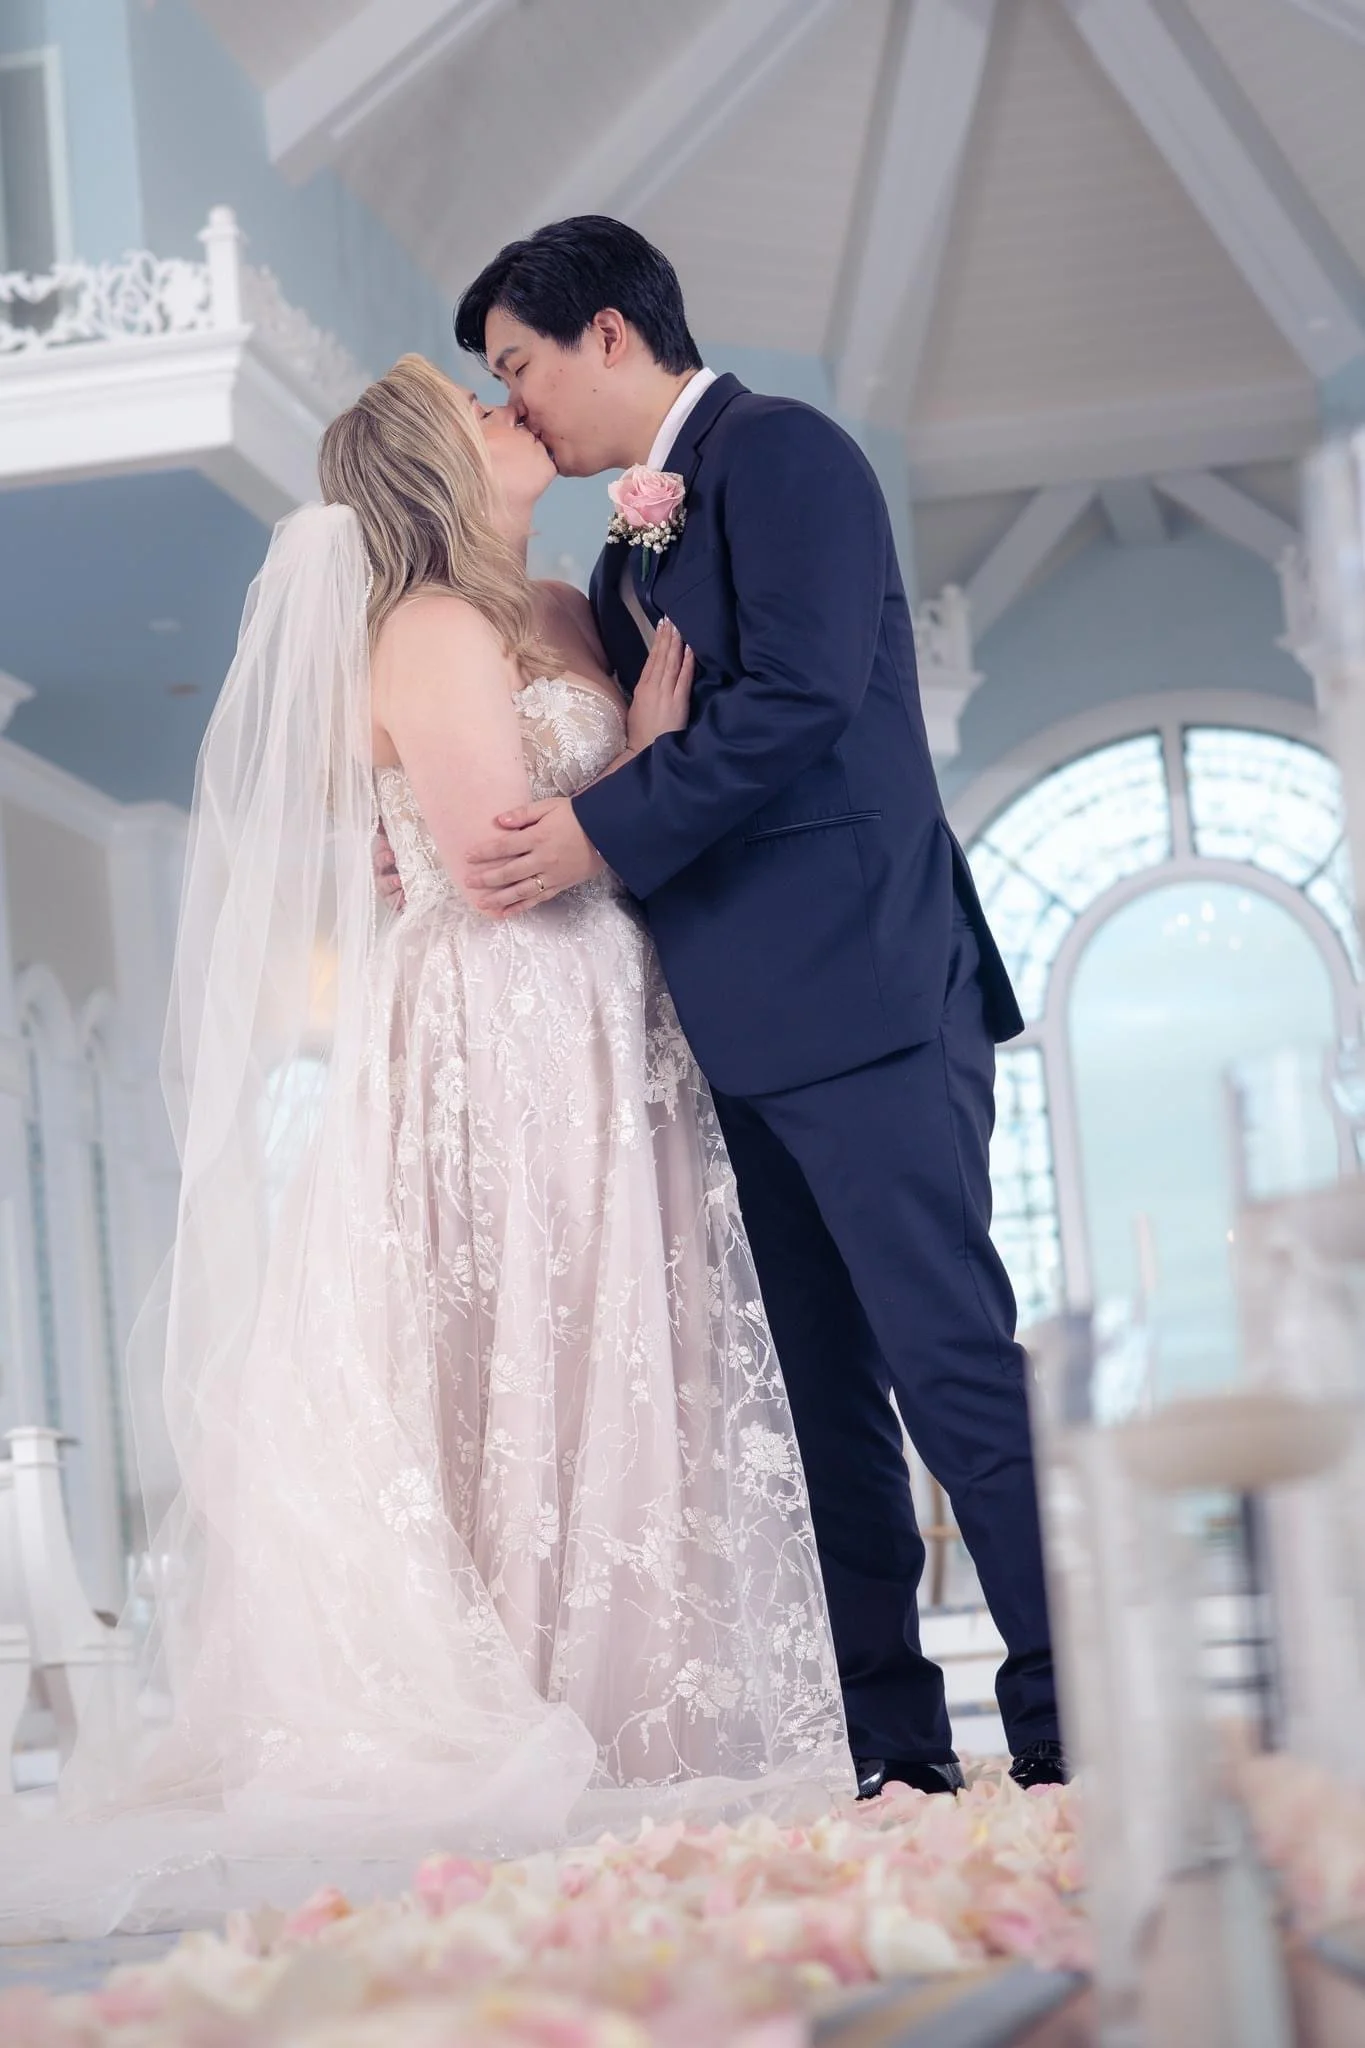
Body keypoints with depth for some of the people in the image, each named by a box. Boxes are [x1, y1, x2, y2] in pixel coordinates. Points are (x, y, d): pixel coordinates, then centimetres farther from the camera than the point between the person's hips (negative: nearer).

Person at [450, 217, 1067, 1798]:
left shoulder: (778, 452, -4)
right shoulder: (633, 549, 22)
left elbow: (799, 698, -17)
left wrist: (601, 834, -15)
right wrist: (477, 842, 8)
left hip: (860, 998, -10)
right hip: (756, 1028, 10)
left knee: (951, 1357, -11)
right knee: (830, 1389, 8)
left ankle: (1072, 1727, -7)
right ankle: (898, 1752, 12)